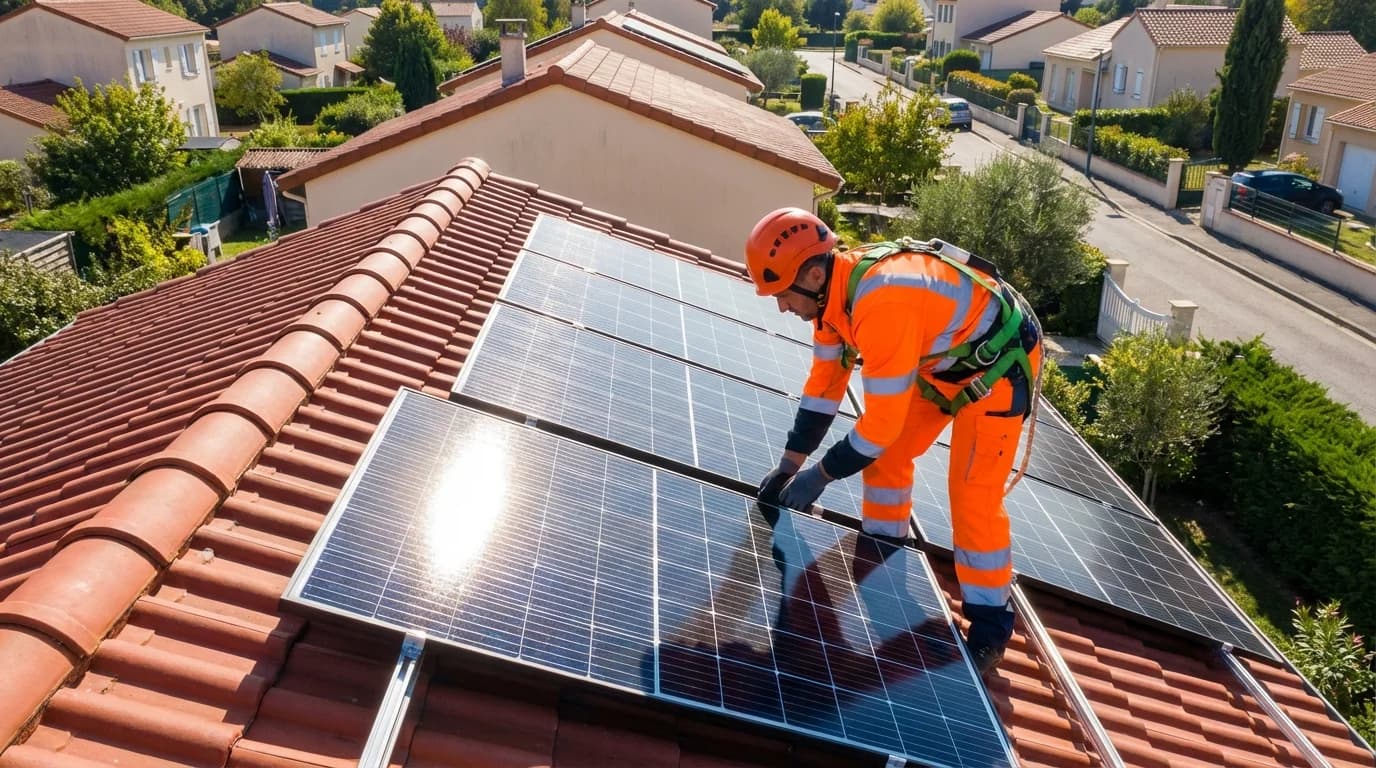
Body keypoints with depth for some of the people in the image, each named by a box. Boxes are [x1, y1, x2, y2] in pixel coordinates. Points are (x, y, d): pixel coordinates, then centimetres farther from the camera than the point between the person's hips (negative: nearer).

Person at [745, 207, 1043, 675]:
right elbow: (824, 382, -1)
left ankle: (991, 623, 8)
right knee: (885, 455, 10)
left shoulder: (883, 305, -39)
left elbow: (883, 420, -32)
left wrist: (820, 476, -19)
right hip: (943, 358, 9)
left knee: (972, 495, -8)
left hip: (997, 364, -9)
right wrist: (787, 467, 0)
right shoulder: (836, 286, -10)